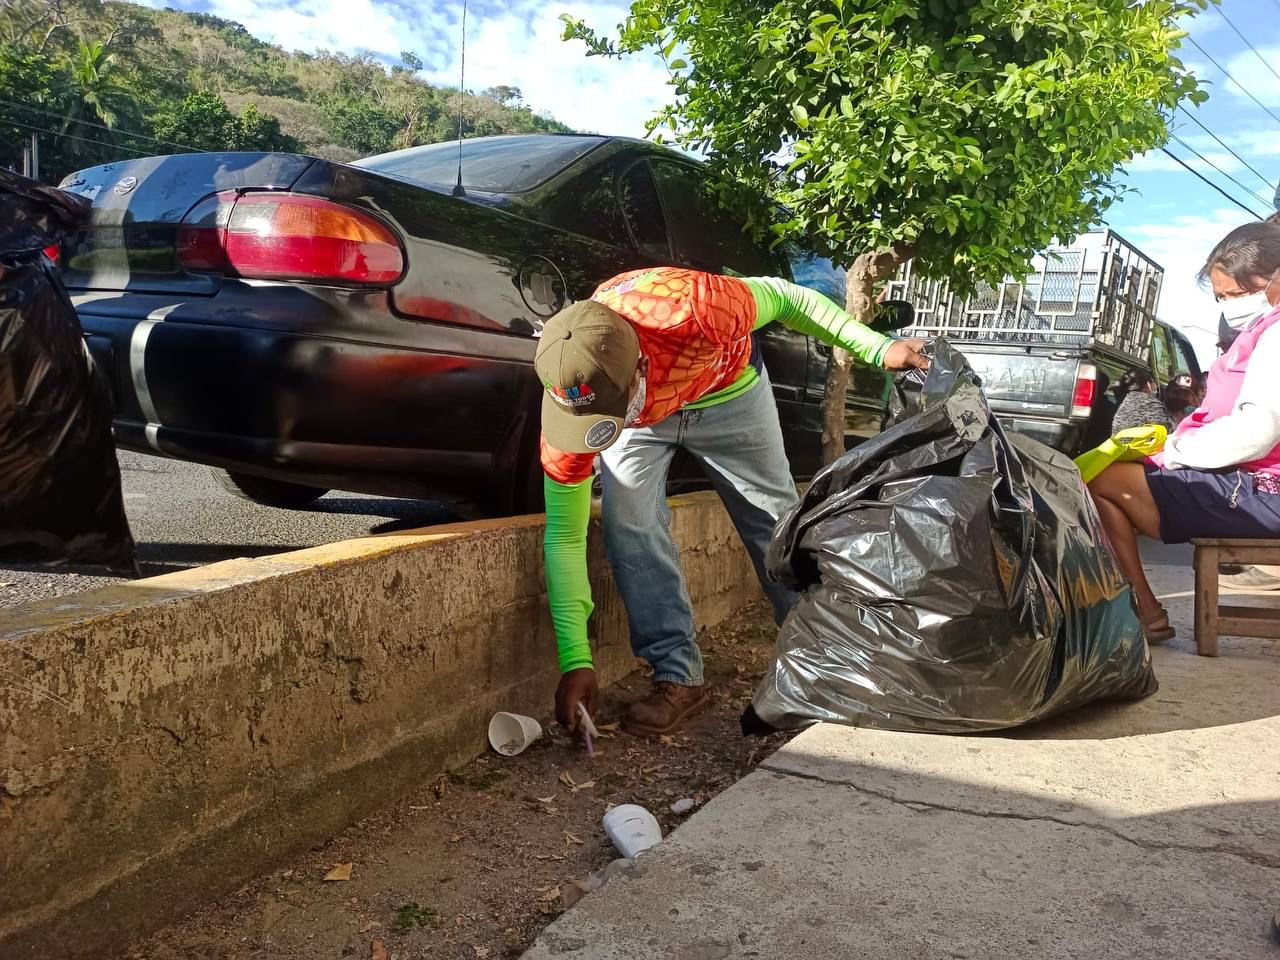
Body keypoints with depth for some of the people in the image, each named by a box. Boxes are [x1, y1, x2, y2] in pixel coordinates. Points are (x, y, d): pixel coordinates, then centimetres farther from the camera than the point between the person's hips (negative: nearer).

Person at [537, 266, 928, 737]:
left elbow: (782, 297, -23)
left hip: (726, 391, 0)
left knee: (776, 520, 6)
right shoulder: (567, 403, -36)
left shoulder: (693, 308, -46)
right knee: (628, 523, -22)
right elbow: (564, 535, -28)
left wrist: (879, 348, -20)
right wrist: (576, 662, -31)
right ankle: (679, 677, -9)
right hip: (643, 420, 1)